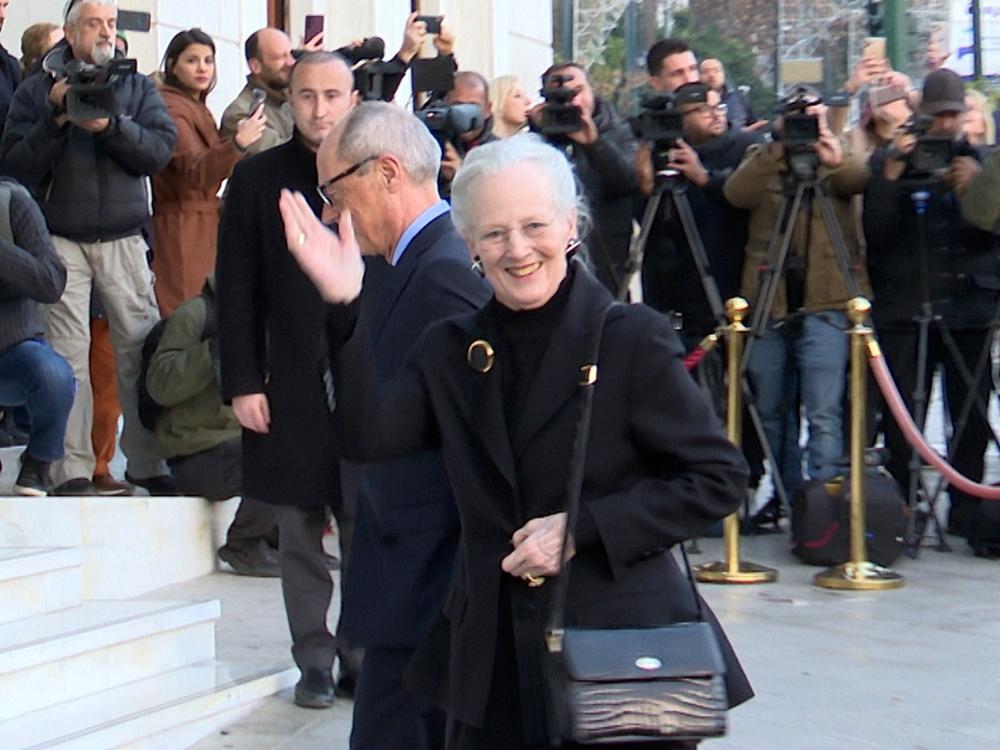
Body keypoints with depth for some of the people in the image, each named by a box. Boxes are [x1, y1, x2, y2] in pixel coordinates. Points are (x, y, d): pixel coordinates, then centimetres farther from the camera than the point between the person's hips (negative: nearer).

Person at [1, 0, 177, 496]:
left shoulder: (137, 87, 12)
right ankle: (72, 469, -1)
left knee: (142, 347, -2)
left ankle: (146, 462, 7)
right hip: (60, 238, -1)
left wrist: (109, 125, -16)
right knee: (68, 353, -5)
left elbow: (161, 149, -3)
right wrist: (55, 120, -13)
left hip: (123, 238, 1)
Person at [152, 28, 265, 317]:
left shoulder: (196, 107, 18)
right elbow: (196, 173, -27)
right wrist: (238, 143, -39)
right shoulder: (171, 108, -14)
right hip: (182, 226, -10)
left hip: (202, 224, 10)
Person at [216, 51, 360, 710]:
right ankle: (315, 659, 17)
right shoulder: (258, 179, 4)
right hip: (291, 390, 1)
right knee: (300, 536, 6)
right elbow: (237, 291, 3)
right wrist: (243, 383, -3)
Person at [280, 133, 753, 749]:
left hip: (622, 651, -4)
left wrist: (580, 529, -14)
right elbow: (371, 436, -7)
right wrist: (344, 305, -18)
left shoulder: (632, 339, -6)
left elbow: (720, 479, -7)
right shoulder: (450, 350, 9)